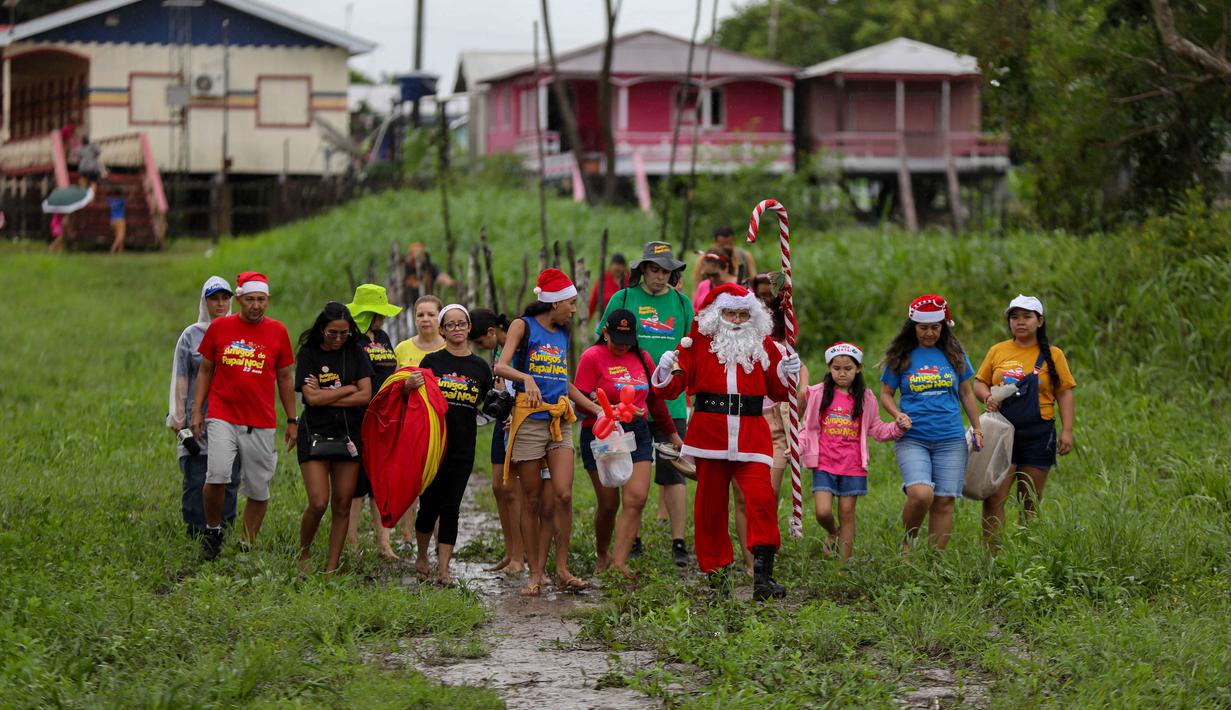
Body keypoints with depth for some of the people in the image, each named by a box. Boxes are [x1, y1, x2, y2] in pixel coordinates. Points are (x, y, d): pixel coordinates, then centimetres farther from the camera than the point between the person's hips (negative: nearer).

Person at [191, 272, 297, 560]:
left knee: (259, 490, 3)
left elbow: (285, 378, 13)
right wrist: (196, 411, 5)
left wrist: (292, 421, 12)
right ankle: (213, 530, 3)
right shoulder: (219, 327, 4)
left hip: (261, 424, 2)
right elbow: (205, 370, 12)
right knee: (217, 476, -20)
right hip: (222, 417, -1)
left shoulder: (277, 332, 5)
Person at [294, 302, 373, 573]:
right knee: (318, 503, -12)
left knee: (342, 505, 2)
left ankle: (331, 568, 8)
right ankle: (304, 554, 13)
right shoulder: (308, 354, -1)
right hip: (316, 435, -3)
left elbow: (366, 396, -4)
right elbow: (312, 397, -12)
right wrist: (348, 389, -6)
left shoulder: (355, 353, 5)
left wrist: (326, 396, -9)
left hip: (349, 436, 3)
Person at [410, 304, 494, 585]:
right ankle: (422, 556, 26)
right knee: (429, 504, 2)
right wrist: (409, 386, -16)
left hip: (463, 448, 1)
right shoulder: (432, 361, 2)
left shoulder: (480, 367, 8)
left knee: (451, 507, -1)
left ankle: (443, 568, 1)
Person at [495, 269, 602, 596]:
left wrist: (597, 409, 25)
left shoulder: (563, 334, 18)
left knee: (563, 495, -9)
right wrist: (526, 378, -31)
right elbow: (500, 366, -13)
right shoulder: (523, 326, 1)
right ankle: (535, 574, 6)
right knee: (533, 500, 0)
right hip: (529, 419, -4)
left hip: (560, 420, 5)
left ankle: (561, 569, -1)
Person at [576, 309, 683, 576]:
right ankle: (602, 556, 25)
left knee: (636, 499, -13)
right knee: (609, 503, 1)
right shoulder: (592, 357, -4)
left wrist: (672, 433, 28)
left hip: (638, 433, 4)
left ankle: (620, 562, -14)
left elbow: (655, 398, 23)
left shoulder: (641, 358, 12)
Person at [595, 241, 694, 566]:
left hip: (671, 403, 1)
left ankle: (678, 542, 0)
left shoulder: (681, 303, 10)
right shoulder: (623, 299, 3)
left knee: (673, 473, -3)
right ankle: (632, 540, 16)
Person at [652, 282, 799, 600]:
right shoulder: (698, 342, 6)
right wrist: (666, 372, -17)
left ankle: (763, 574, -18)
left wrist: (786, 373, -1)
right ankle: (716, 573, 15)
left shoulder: (763, 345, 12)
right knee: (710, 504, 4)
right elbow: (673, 387, 4)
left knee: (761, 497, -17)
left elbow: (777, 392, 19)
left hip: (751, 435, 0)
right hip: (709, 431, 0)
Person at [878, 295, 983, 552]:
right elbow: (885, 394, 11)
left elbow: (966, 393, 18)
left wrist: (977, 429, 15)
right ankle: (907, 544, 2)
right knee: (921, 494, -22)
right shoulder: (900, 357, 5)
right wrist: (897, 415, -9)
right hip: (912, 438, -2)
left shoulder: (954, 354, 10)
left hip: (951, 439, 2)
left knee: (944, 501, -2)